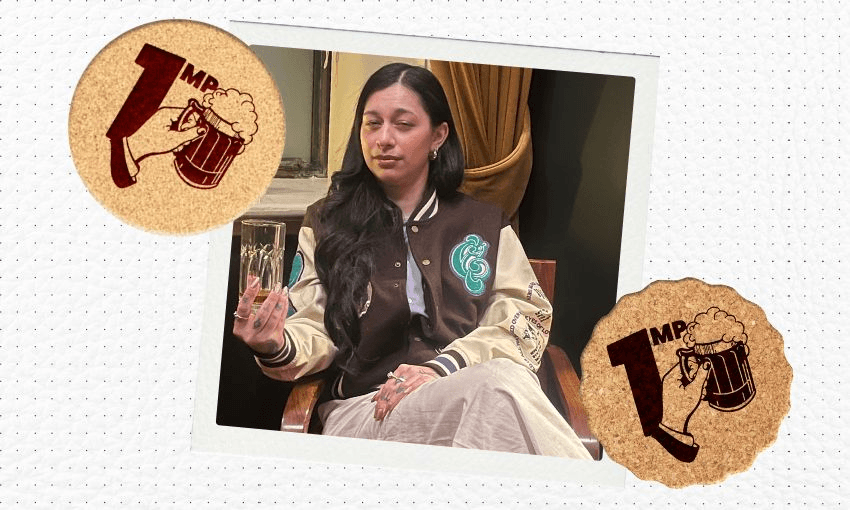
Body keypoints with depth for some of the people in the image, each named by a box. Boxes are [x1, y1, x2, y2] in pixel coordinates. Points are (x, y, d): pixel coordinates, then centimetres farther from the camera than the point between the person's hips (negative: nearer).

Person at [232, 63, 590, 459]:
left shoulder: (485, 226, 19)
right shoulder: (326, 224, 18)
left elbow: (526, 320, 5)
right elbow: (316, 331, 8)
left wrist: (442, 368, -13)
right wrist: (277, 348, -18)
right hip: (362, 408, -1)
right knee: (499, 385, -36)